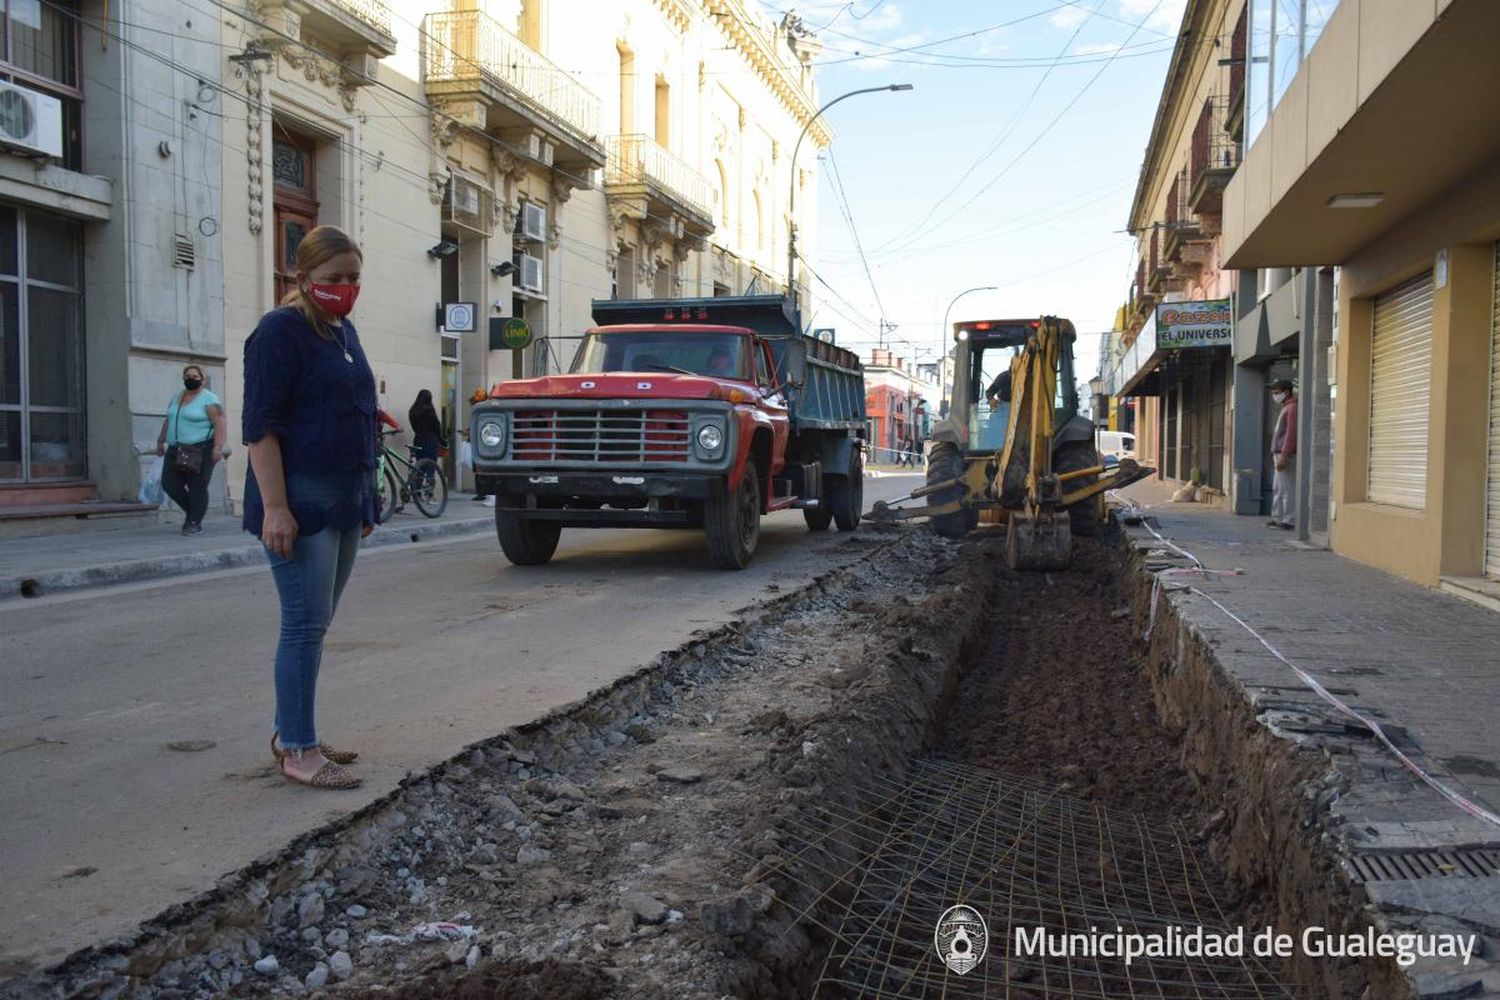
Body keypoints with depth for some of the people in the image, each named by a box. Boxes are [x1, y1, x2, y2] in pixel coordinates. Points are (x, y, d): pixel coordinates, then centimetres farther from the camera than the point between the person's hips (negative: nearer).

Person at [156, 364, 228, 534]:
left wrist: (218, 447, -23)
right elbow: (168, 420, 26)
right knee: (169, 484, 1)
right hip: (176, 450, 7)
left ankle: (195, 522, 4)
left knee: (197, 488, -5)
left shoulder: (209, 399, -7)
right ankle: (190, 510, 22)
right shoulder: (177, 397, 17)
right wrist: (160, 441, 22)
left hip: (201, 451, -7)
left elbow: (219, 423, -14)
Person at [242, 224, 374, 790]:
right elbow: (261, 424, -14)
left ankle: (290, 733, 22)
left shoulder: (344, 332, 17)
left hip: (343, 503, 8)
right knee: (306, 625, -7)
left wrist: (364, 499, 21)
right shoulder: (280, 331, -8)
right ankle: (299, 751, 0)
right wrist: (274, 506, -22)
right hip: (300, 503, -8)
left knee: (315, 623, 12)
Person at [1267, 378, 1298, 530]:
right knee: (1278, 489, 13)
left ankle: (1287, 520, -7)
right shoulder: (1286, 408, 20)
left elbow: (1291, 433, -20)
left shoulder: (1292, 408, -12)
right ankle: (1277, 518, 18)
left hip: (1286, 455, -10)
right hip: (1280, 454, 10)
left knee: (1287, 489, -8)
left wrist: (1284, 456, -24)